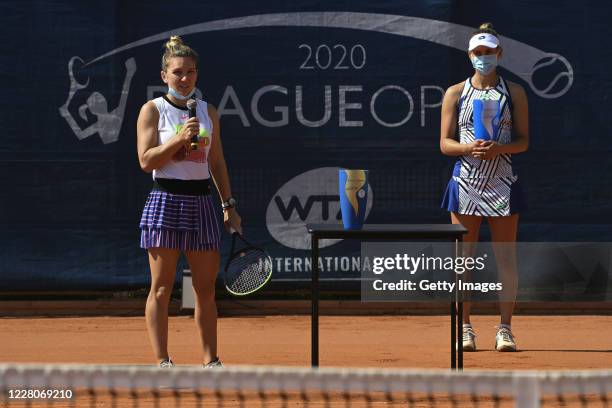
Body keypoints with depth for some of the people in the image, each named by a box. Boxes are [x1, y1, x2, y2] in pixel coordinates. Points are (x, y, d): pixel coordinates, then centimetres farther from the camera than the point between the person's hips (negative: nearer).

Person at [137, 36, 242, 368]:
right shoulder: (153, 110, -1)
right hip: (166, 200, -4)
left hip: (201, 202, 4)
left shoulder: (208, 112, 12)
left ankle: (210, 359, 12)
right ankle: (162, 361, -1)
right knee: (161, 288, -3)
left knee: (206, 288, 6)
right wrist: (179, 138, -19)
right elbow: (146, 160, -8)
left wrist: (229, 206, 14)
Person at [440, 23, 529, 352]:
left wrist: (499, 149, -15)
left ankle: (505, 328, 2)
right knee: (463, 258, -1)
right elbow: (445, 143, 4)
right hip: (465, 181, 0)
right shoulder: (455, 93, 7)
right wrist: (469, 147, -16)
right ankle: (464, 328, 5)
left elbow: (523, 141, 5)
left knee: (506, 259, -2)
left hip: (503, 182, 0)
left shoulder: (514, 93, 7)